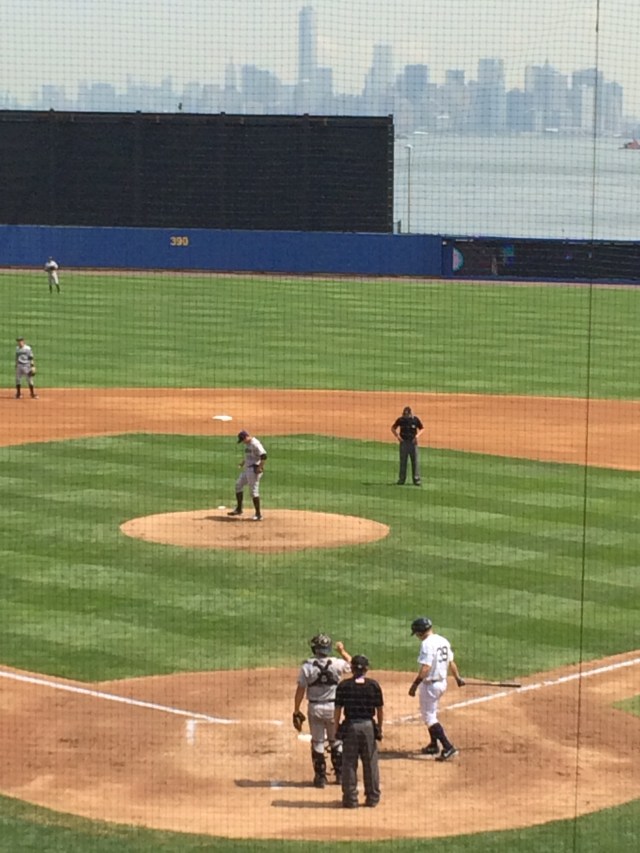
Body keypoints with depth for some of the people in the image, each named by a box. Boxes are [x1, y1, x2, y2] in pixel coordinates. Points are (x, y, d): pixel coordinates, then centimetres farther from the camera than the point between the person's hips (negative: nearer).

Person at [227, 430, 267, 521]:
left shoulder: (255, 444, -19)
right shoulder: (247, 444, 12)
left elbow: (264, 456, -25)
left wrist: (260, 468, -27)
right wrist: (243, 462, 13)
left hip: (254, 469, -11)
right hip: (247, 469, 11)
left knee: (253, 490, -8)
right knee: (238, 484, 16)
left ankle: (258, 514, -3)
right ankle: (239, 509, 25)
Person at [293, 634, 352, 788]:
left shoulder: (307, 666, -11)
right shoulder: (337, 664, -9)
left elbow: (300, 690, -9)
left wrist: (296, 711, -1)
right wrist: (342, 651, 28)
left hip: (314, 708, -1)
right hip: (333, 707, 1)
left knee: (317, 742, 10)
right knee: (336, 741, 17)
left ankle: (320, 776, 11)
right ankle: (340, 774, 22)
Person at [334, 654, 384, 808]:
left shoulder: (344, 686, -5)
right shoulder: (374, 685, -2)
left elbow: (338, 709, -4)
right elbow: (379, 709, 1)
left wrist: (337, 728, 6)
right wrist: (379, 728, 12)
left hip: (350, 726, -1)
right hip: (369, 726, 1)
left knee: (349, 763, 6)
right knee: (370, 763, 10)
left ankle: (350, 798, 7)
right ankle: (372, 798, 17)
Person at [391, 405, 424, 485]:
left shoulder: (415, 419, -5)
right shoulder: (400, 419, -3)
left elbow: (422, 429, 6)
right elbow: (393, 428, 9)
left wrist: (417, 435, -12)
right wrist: (397, 436, -6)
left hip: (413, 442, -1)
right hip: (403, 442, 1)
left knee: (415, 461, -2)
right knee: (403, 461, 6)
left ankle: (416, 479, 3)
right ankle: (401, 479, 14)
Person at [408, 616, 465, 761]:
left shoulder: (427, 644, -20)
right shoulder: (443, 641, 6)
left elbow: (425, 668, -27)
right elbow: (451, 662, 15)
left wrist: (415, 685, -23)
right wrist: (458, 678, 29)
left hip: (430, 683, -9)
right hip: (442, 682, 9)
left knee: (429, 717, -3)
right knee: (430, 712, 25)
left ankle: (448, 748, -12)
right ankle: (434, 745, 35)